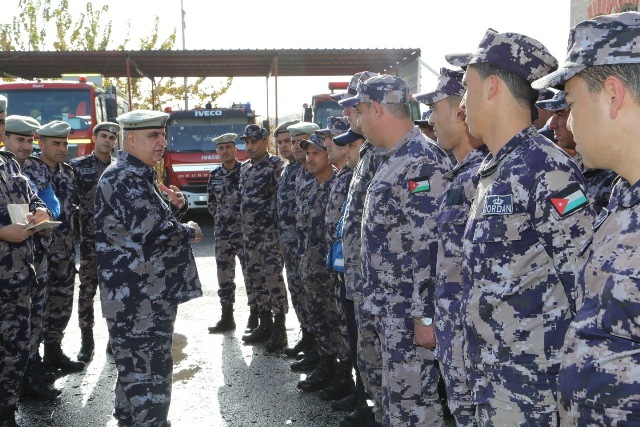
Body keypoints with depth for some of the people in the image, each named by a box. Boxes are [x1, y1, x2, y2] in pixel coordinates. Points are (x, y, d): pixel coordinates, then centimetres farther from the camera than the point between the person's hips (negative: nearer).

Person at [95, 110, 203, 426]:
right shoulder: (124, 178, -17)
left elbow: (157, 217, 25)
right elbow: (155, 231, -26)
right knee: (148, 369, -6)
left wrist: (176, 205, 2)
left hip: (149, 291, 11)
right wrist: (190, 232, -8)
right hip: (138, 296, -11)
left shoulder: (140, 176, 16)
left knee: (136, 366, 21)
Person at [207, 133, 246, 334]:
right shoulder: (214, 175, 9)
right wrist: (222, 218, 11)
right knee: (224, 277, 10)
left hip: (244, 233, -5)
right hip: (221, 234, 5)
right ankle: (227, 318, 21)